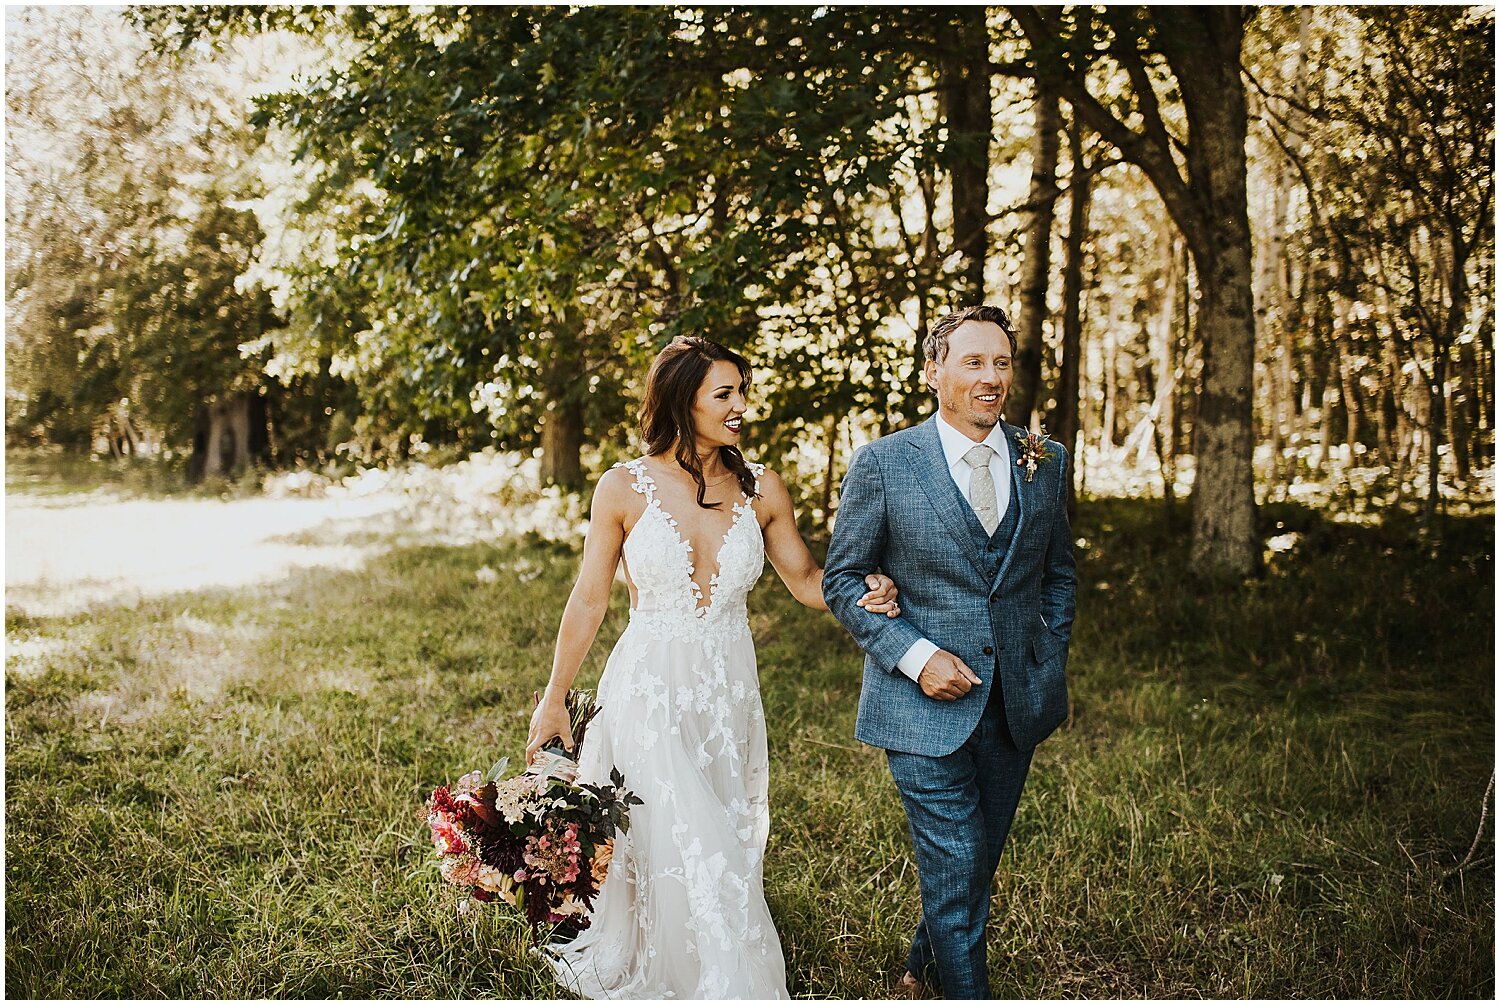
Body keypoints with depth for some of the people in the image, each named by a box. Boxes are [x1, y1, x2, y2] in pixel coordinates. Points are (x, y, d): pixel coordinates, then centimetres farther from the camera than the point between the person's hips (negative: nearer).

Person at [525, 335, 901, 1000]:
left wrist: (863, 594, -12)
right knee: (682, 854, -5)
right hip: (649, 691, -3)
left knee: (726, 844, 12)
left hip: (728, 695, 3)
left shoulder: (761, 489, 0)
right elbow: (589, 601, 1)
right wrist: (554, 700, 5)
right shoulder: (624, 488, -6)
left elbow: (805, 580, 9)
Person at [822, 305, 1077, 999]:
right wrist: (914, 656, -14)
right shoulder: (883, 463, -6)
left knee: (979, 859, 18)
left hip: (1017, 700, 5)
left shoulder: (1045, 462, 5)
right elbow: (842, 579, -3)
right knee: (953, 869, -5)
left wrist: (1051, 660, 5)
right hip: (926, 701, -4)